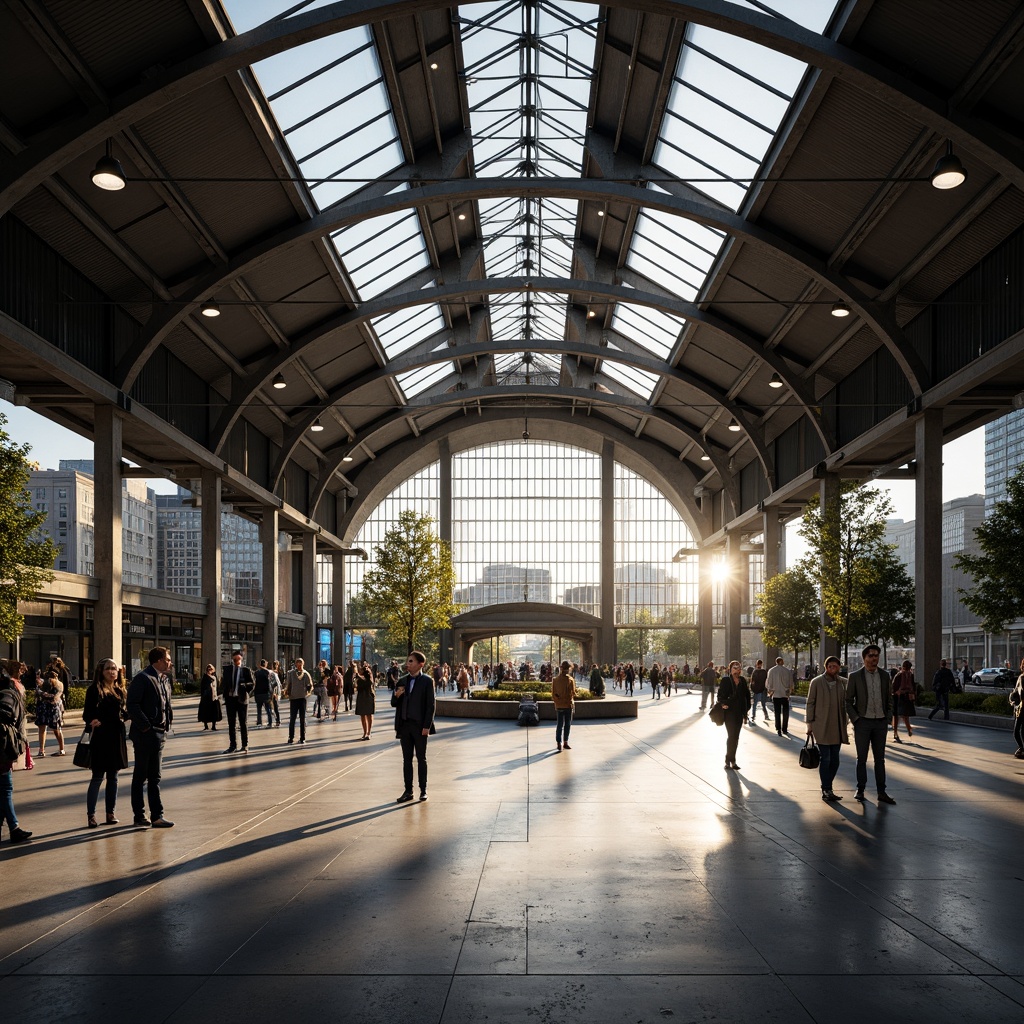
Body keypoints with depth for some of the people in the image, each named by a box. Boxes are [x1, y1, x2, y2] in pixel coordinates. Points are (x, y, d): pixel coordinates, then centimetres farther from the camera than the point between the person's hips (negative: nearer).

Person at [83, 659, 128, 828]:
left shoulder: (121, 689, 11)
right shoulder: (94, 689, -4)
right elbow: (87, 713, -6)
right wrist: (92, 721, -26)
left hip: (116, 737, 5)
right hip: (100, 736, -5)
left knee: (113, 777, 9)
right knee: (97, 777, -2)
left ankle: (110, 813, 17)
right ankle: (91, 814, 5)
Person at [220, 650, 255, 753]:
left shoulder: (246, 670, -2)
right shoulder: (227, 669, 5)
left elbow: (252, 684, -1)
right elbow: (224, 683, 9)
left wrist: (244, 685, -17)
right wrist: (224, 694, -3)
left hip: (241, 699, -2)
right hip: (230, 698, 2)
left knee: (243, 723, 6)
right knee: (231, 723, 8)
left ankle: (245, 745, 13)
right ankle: (232, 745, 15)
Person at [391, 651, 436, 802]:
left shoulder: (427, 681, -6)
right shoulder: (402, 681, 10)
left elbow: (430, 705, -8)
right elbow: (394, 704, 12)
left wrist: (427, 726, -13)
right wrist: (396, 695, -10)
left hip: (419, 726, -5)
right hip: (405, 725, 5)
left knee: (421, 759, 5)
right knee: (407, 759, 7)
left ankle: (423, 790, 14)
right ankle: (408, 791, 13)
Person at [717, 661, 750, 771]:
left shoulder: (742, 680, 9)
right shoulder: (726, 680, -4)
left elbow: (747, 694, 12)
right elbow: (721, 694, -4)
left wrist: (746, 708, 6)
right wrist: (723, 703, -19)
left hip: (740, 712, 5)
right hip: (730, 711, -5)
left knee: (735, 737, 8)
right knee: (731, 736, -8)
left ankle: (730, 760, 17)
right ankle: (730, 760, -1)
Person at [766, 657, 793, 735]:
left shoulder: (771, 671, -3)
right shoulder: (787, 671, -6)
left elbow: (769, 683, 0)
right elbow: (791, 683, 0)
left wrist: (770, 692, 14)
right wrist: (790, 692, 16)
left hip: (775, 694, 1)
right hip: (785, 694, -1)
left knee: (777, 713, 6)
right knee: (785, 713, 10)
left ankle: (778, 729, 4)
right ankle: (784, 729, 12)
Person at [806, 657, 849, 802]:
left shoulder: (843, 682, 7)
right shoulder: (816, 682, -4)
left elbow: (845, 703, 12)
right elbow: (810, 703, -1)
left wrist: (845, 724, 11)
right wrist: (809, 724, -4)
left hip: (837, 728, 4)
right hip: (822, 727, -4)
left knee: (834, 760, 7)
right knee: (825, 759, -4)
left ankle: (827, 788, 19)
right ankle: (826, 790, 3)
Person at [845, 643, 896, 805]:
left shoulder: (884, 675, 5)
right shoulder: (855, 676, -4)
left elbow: (888, 699, 12)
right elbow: (848, 701, -1)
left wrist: (887, 718, 5)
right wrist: (855, 719, -8)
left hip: (881, 723, 3)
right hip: (863, 722, -3)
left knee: (880, 759, 7)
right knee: (862, 758, 5)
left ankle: (881, 793, 10)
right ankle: (860, 790, 14)